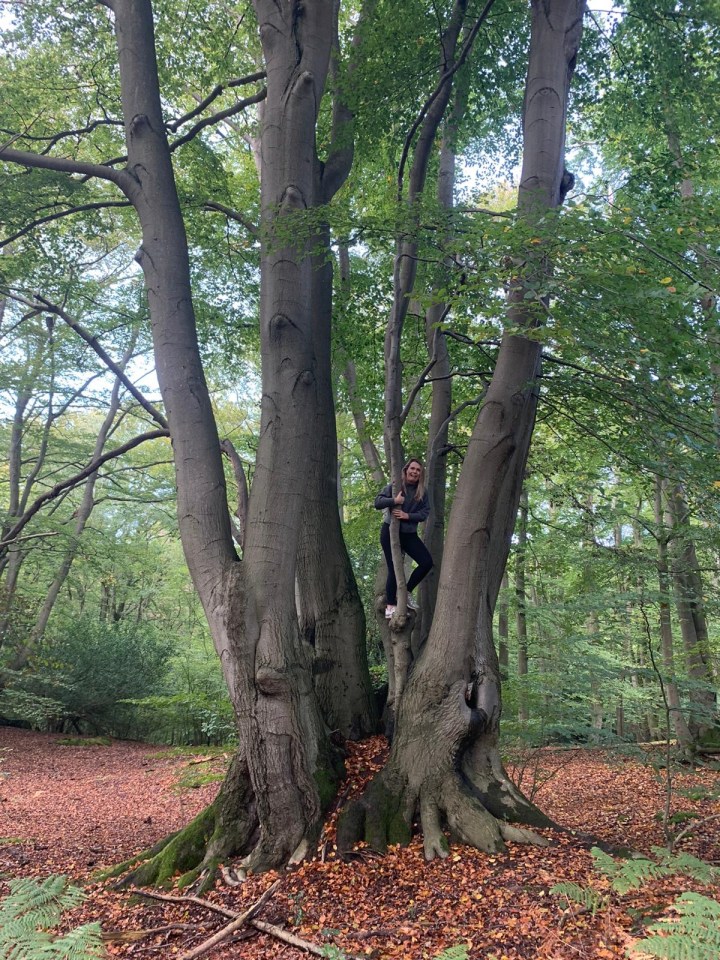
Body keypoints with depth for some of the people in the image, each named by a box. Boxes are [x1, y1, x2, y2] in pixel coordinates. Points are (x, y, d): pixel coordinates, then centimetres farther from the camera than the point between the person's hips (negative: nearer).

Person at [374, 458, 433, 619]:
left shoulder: (422, 492, 4)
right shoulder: (394, 486, -4)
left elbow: (425, 513, -3)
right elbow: (377, 502, -10)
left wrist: (408, 516, -17)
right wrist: (394, 500, -23)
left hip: (409, 534, 4)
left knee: (427, 562, -7)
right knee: (394, 568, -5)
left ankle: (406, 592, 11)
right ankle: (390, 606, 5)